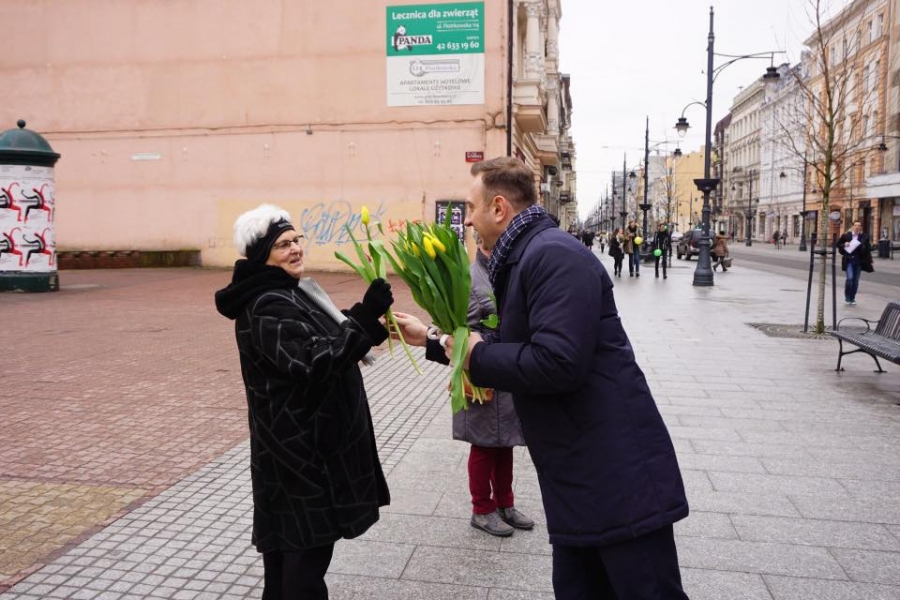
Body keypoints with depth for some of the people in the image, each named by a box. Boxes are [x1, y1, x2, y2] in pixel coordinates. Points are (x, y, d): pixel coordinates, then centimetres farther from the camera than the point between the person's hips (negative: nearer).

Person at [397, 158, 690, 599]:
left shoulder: (554, 255, -19)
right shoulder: (522, 260, 13)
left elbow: (558, 362, -31)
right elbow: (514, 351, 25)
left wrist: (478, 356, -16)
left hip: (620, 475, -10)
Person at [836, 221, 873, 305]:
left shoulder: (864, 237, 3)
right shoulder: (846, 236, 0)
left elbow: (868, 249, 5)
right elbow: (837, 244, 9)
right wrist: (844, 245, -11)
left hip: (858, 261, 2)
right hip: (849, 261, -2)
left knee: (856, 281, 7)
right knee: (850, 278, -14)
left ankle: (852, 298, 20)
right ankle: (847, 298, 1)